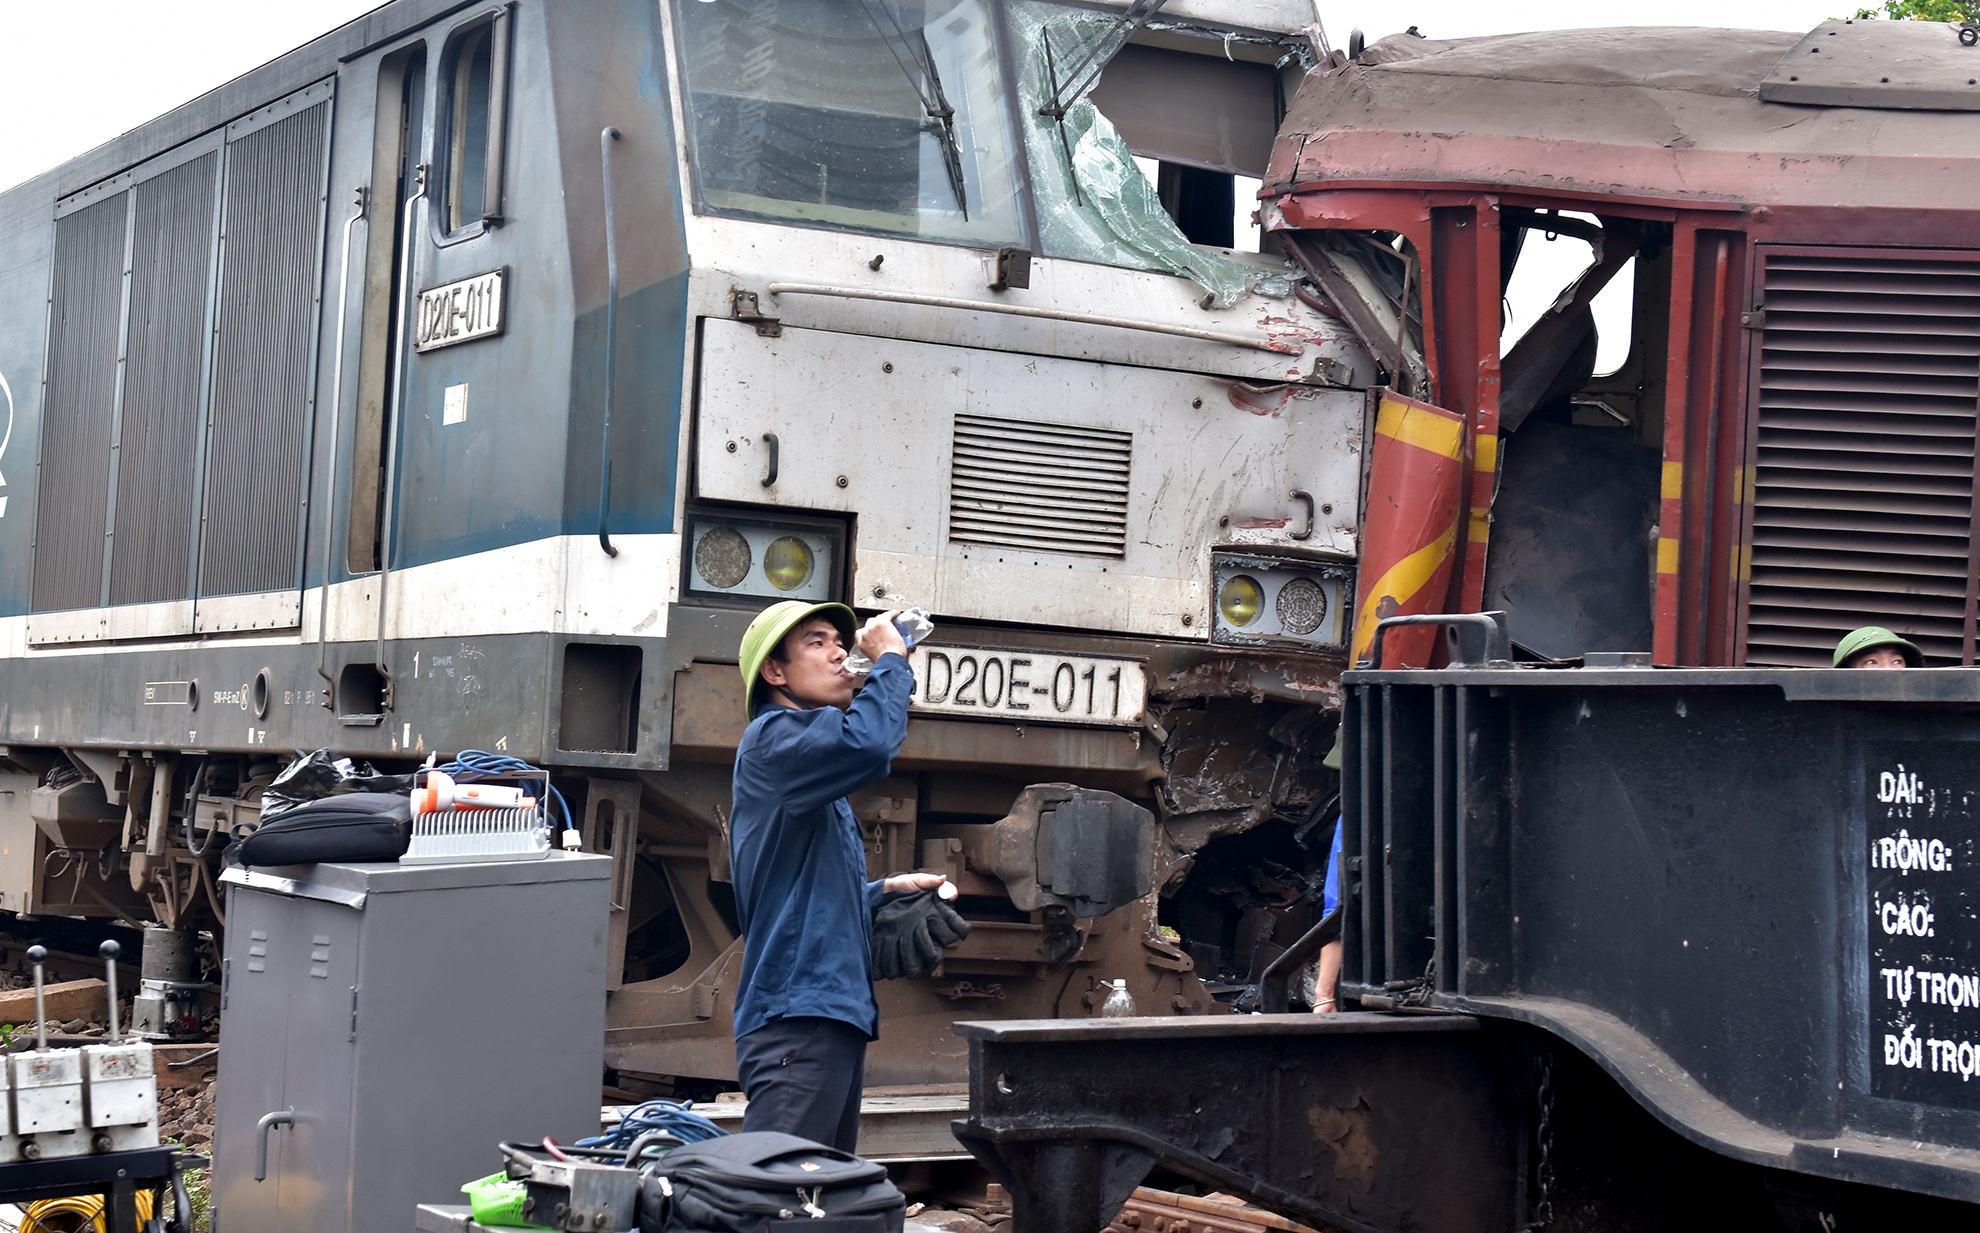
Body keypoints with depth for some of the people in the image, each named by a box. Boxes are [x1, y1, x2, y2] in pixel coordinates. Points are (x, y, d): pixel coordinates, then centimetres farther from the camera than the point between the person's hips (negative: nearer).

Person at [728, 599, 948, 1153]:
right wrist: (891, 660, -11)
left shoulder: (819, 786, 24)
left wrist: (887, 889, 17)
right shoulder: (772, 740, -7)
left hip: (836, 1014, 11)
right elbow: (867, 744, -27)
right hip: (797, 1018, -11)